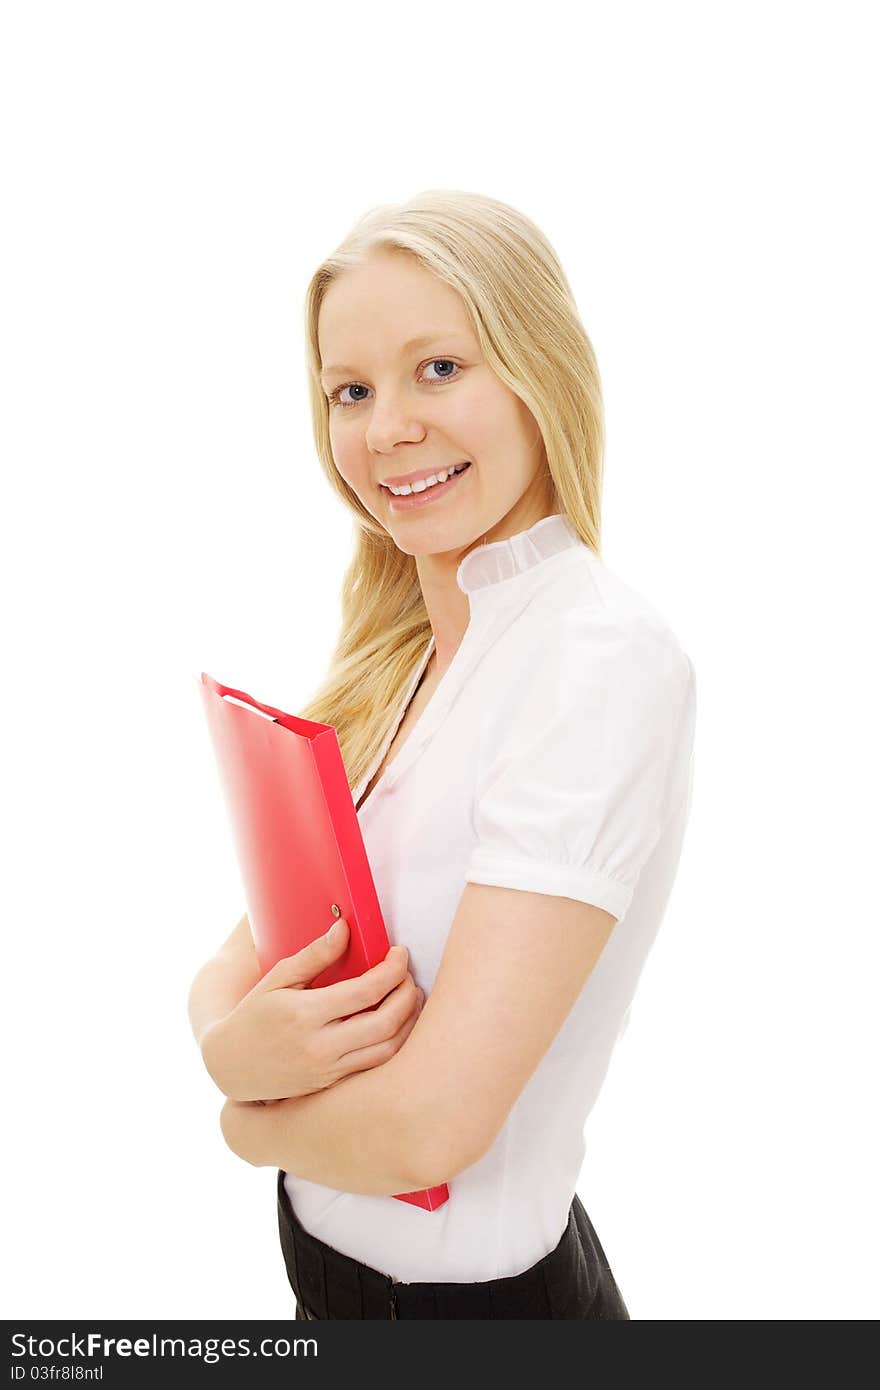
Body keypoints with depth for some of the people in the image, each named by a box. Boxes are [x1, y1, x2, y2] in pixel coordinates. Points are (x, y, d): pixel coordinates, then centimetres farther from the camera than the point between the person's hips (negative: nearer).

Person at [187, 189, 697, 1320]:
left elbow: (429, 1126, -28)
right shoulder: (393, 653, -1)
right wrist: (229, 1040, -21)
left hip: (477, 1289, -6)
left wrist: (253, 1124, -9)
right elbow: (250, 945, 1)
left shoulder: (603, 657, -25)